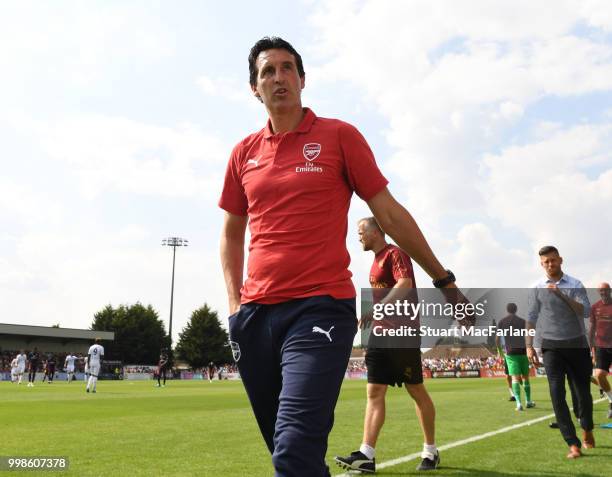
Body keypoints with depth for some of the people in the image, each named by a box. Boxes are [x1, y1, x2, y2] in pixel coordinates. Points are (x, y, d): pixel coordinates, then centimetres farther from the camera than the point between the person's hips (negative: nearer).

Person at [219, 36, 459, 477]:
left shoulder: (339, 135, 1)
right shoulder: (244, 152, 11)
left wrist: (443, 280, 4)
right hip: (255, 313, 5)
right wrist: (235, 302, 8)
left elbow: (390, 214, 2)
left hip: (321, 307, -4)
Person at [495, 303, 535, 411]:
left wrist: (500, 350, 17)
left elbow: (497, 339, 4)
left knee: (515, 377, -6)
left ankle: (518, 402, -20)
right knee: (525, 377, 13)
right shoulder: (522, 321, 6)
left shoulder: (502, 322, 5)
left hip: (510, 353, -1)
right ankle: (528, 401, 22)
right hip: (522, 351, 1)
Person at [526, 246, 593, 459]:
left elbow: (585, 311, -12)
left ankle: (587, 430, 37)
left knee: (583, 391, 10)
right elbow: (531, 319, 5)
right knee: (557, 393, -10)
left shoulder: (575, 285, 1)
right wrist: (529, 346, -1)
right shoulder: (537, 289, 4)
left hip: (577, 344, 0)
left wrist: (562, 294, -21)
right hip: (551, 347, 0)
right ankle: (573, 444, -5)